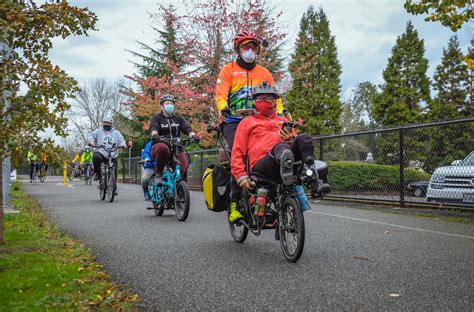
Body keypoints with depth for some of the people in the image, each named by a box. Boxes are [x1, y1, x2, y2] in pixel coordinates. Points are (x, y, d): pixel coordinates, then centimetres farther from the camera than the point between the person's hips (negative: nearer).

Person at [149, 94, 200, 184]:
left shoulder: (178, 118, 17)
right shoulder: (156, 118, 8)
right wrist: (154, 135, -38)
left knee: (183, 169, -17)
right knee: (162, 148, -39)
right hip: (160, 145, -3)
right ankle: (158, 173, -20)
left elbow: (187, 128, -2)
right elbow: (153, 127, -14)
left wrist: (193, 135, -25)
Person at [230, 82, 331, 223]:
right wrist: (241, 176, -2)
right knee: (280, 146, -36)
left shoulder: (283, 120, 33)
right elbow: (237, 153, 15)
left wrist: (291, 139, -1)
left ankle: (314, 180, -40)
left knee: (304, 139, -25)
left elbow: (298, 144, 24)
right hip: (262, 165, -3)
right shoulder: (247, 122, 25)